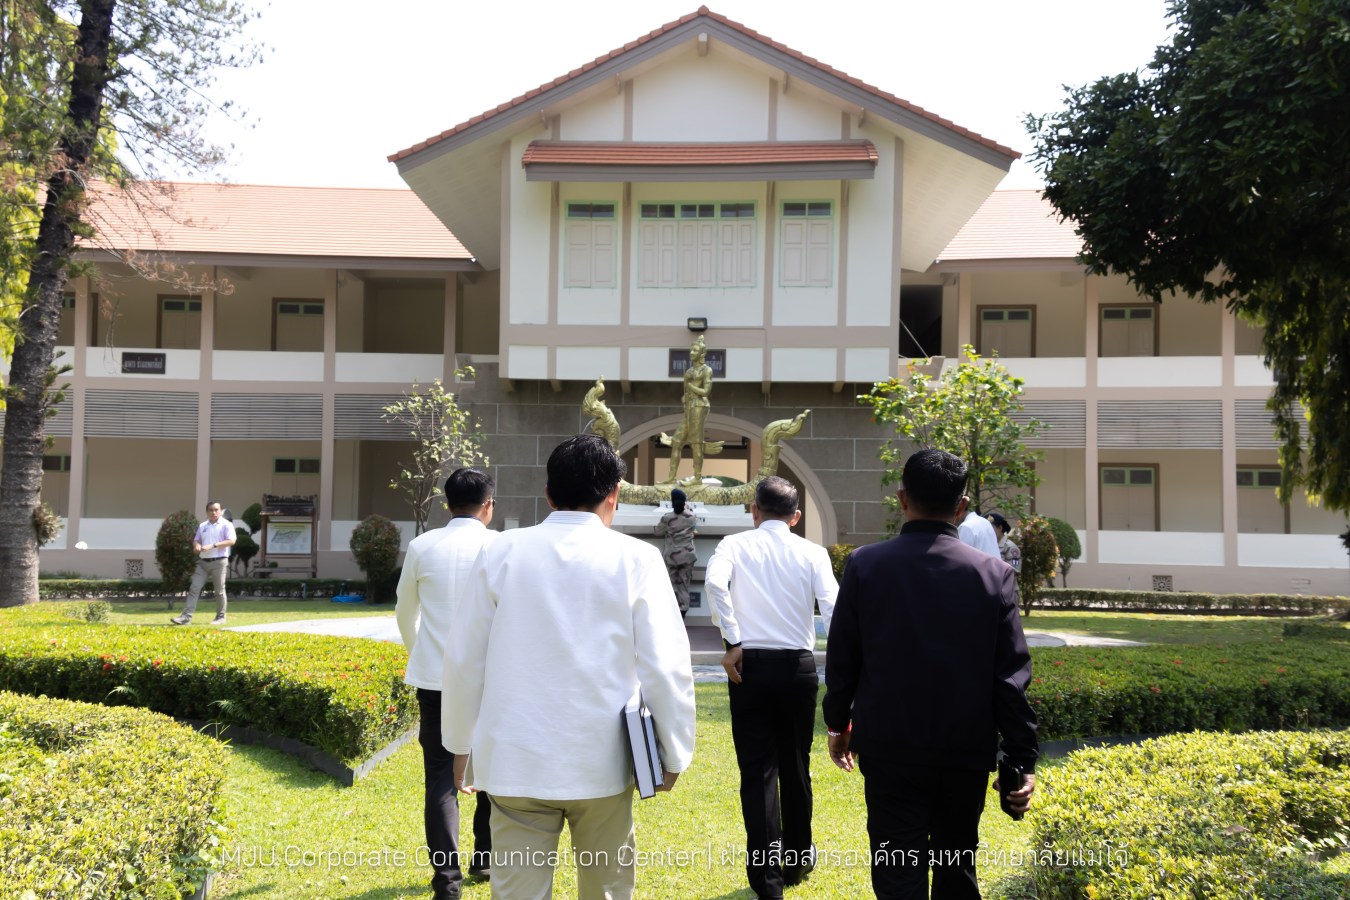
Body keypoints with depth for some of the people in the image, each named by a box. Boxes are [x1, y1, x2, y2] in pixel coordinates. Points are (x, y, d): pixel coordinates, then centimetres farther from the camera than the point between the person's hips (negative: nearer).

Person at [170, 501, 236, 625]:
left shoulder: (226, 525, -4)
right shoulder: (202, 526, 15)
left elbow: (231, 541, -15)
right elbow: (196, 540, 20)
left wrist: (213, 546, -22)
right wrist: (196, 546, -5)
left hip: (219, 562, -5)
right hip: (203, 562, 5)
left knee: (219, 591, 3)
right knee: (194, 588, -4)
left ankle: (221, 617, 14)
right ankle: (186, 616, -7)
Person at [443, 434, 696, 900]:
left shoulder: (503, 552, 0)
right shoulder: (635, 559, -5)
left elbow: (464, 657, 4)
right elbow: (665, 666, -7)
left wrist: (461, 741, 17)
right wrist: (673, 753, 5)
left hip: (516, 761, 1)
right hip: (602, 761, -1)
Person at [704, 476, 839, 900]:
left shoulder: (735, 545, 2)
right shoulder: (812, 552, 3)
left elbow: (714, 581, -18)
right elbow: (832, 607, -9)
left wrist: (732, 641, -12)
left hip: (750, 664, -1)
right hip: (798, 665, 1)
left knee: (757, 770, 3)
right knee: (795, 767, 16)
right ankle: (797, 860, 31)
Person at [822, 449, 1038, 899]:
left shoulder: (865, 565, -8)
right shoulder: (993, 573, -7)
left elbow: (841, 659, -2)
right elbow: (1012, 676, -6)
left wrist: (838, 723, 14)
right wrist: (1023, 759, 1)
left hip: (890, 749, -1)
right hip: (967, 752, 2)